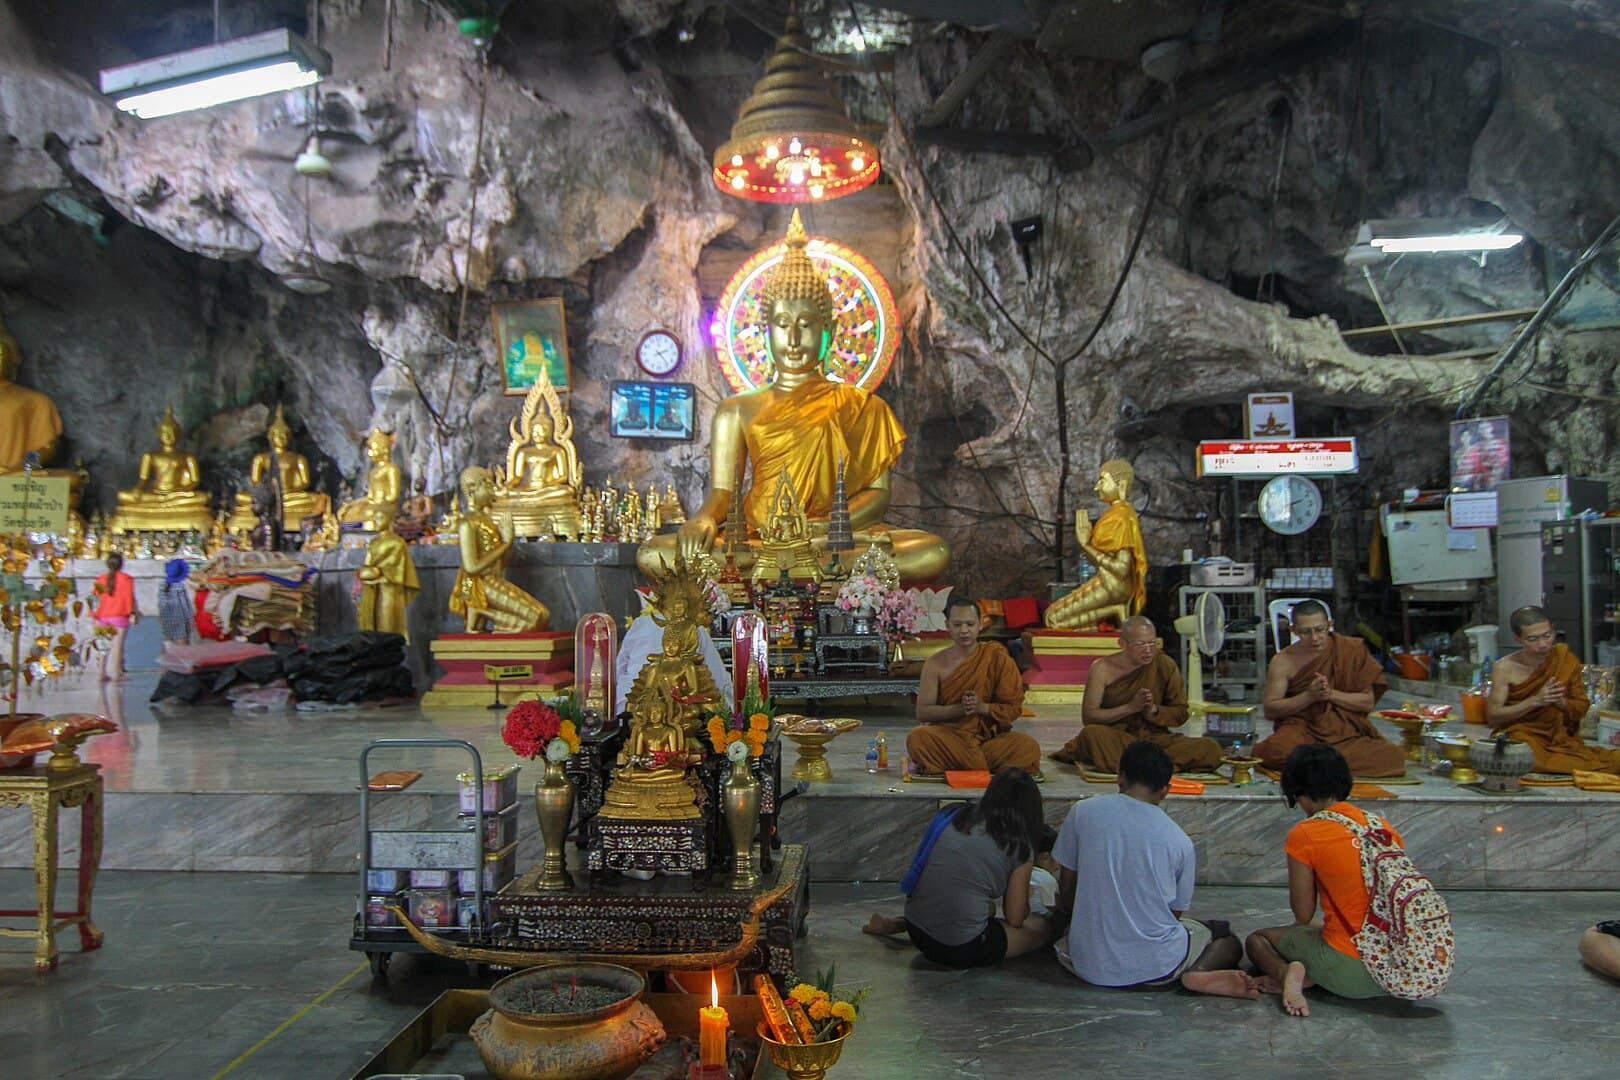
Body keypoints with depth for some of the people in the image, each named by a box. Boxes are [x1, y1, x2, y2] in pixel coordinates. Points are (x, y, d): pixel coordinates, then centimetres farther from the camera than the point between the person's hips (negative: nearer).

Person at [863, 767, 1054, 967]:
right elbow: (1014, 919, 2)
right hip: (961, 950, -7)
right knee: (1043, 928, 10)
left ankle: (898, 924, 18)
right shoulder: (1019, 847, -6)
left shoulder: (960, 817, 8)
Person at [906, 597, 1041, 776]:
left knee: (1029, 748, -28)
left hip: (989, 739, 1)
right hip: (948, 739, 0)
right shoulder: (935, 664, 1)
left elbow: (1013, 709, 0)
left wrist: (982, 707, -18)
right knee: (918, 737, -32)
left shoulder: (997, 659, 0)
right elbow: (922, 712, -3)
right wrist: (959, 708, -18)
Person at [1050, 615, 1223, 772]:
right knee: (1092, 733, -37)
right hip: (1114, 738, -3)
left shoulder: (1165, 665, 3)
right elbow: (1087, 716, -9)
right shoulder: (1103, 669, -3)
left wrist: (1153, 710, -12)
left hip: (1154, 737, 3)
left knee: (1211, 749, -23)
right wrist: (1130, 707, -17)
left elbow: (1181, 714, 8)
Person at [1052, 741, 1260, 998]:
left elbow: (1066, 891, 4)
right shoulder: (1179, 840, -2)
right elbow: (1176, 912, 9)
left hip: (1088, 965, -1)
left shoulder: (1082, 812, -2)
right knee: (1229, 940, 27)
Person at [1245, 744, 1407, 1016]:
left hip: (1350, 971, -5)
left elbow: (1303, 915, -3)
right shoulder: (1384, 827, 7)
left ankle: (1286, 973, -11)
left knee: (1258, 940, 21)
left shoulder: (1304, 835, -9)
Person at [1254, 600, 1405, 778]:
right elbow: (1270, 711, -5)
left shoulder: (1352, 650, -1)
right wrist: (1309, 696, -17)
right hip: (1301, 728, -1)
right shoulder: (1282, 662, -3)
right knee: (1279, 751, -35)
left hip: (1347, 731, 1)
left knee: (1393, 757, -25)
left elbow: (1368, 702, 1)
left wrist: (1331, 694, -15)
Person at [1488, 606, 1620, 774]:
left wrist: (1561, 702, -15)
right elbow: (1493, 716, -9)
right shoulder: (1505, 668, -5)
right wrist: (1535, 701, -19)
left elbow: (1582, 708, 9)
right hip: (1520, 737, 0)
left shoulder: (1565, 659, 4)